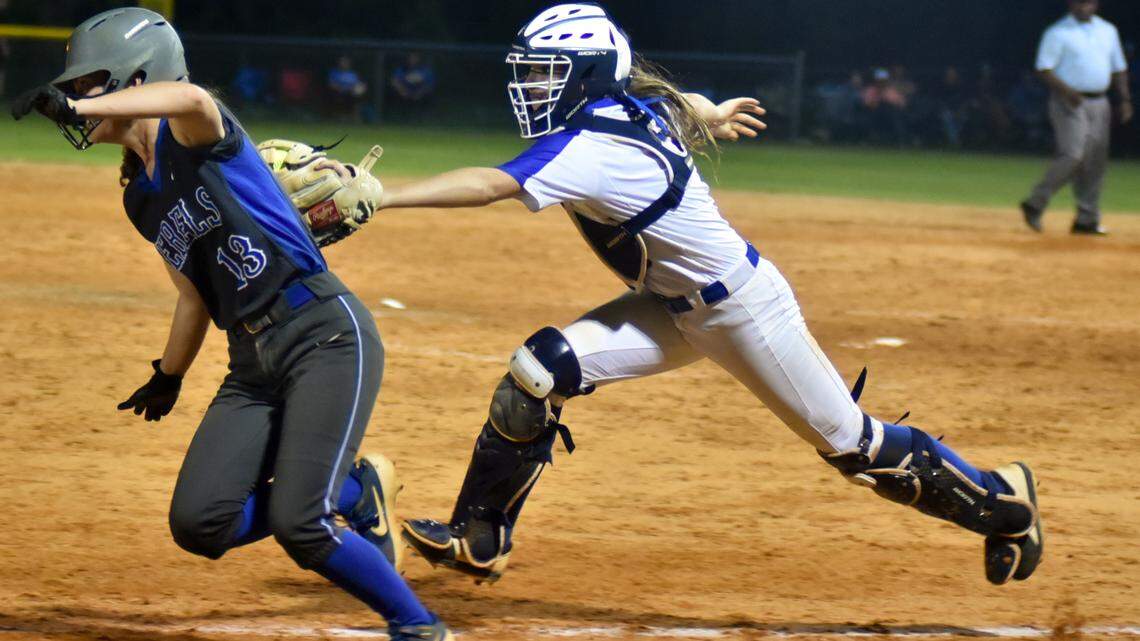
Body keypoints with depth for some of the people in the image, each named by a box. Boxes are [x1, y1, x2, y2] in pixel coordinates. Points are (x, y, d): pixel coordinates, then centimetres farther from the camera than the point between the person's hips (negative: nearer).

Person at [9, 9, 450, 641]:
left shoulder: (193, 135, -7)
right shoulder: (139, 196, 16)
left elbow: (190, 98, -34)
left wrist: (72, 108, -38)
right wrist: (167, 377, 36)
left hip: (326, 335, -8)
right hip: (251, 363, 8)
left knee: (297, 525, -18)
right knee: (199, 524, -6)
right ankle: (353, 494, 15)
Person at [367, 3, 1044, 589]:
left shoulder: (593, 149, -31)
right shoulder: (635, 105, -6)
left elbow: (490, 184, -43)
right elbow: (683, 106, 16)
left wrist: (382, 196, -48)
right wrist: (709, 115, 39)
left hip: (745, 311, -9)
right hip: (677, 309, 9)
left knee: (853, 442, 5)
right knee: (543, 369, -7)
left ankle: (1002, 500, 25)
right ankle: (480, 540, 1)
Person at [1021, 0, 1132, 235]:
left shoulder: (1108, 31, 15)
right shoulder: (1058, 33, -5)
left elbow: (1119, 68, 20)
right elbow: (1044, 68, -11)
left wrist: (1125, 99, 9)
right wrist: (1066, 91, -24)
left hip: (1099, 104, 6)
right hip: (1069, 103, -6)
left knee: (1096, 162, 4)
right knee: (1072, 156, -19)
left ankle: (1087, 219, 10)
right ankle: (1035, 204, -11)